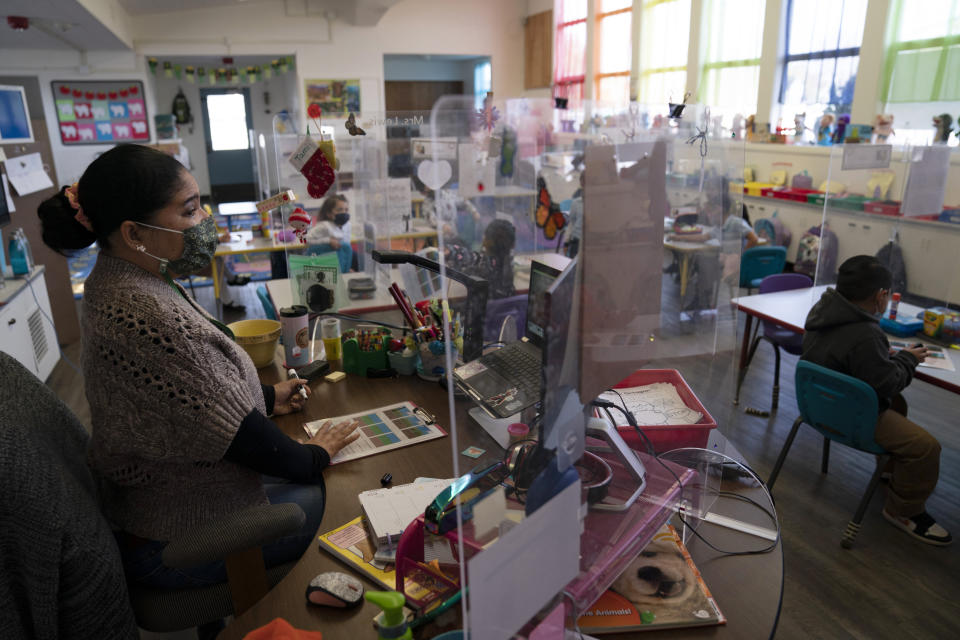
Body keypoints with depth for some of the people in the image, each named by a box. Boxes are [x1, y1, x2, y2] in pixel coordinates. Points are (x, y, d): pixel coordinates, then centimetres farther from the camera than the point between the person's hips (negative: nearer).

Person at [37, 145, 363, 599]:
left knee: (321, 482, 15)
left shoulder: (115, 281, 0)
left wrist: (266, 397, 14)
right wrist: (314, 457, -11)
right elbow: (234, 432, -27)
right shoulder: (146, 315, -34)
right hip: (174, 542, -9)